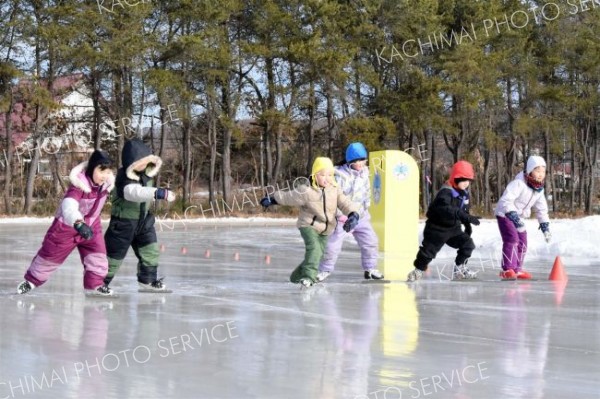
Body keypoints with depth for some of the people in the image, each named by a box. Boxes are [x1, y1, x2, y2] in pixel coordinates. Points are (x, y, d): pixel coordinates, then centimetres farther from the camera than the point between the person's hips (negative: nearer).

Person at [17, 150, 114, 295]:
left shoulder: (107, 183, -14)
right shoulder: (79, 184, -35)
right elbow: (69, 205, -52)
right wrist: (79, 224, -68)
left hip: (91, 225, 5)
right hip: (66, 225, -5)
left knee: (97, 253, -8)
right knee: (51, 253, 6)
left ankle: (94, 284, 2)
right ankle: (32, 280, 23)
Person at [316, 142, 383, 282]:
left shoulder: (364, 173, 1)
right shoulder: (340, 175, -19)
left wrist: (366, 206, 9)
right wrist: (339, 215, -20)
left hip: (360, 216, 6)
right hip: (342, 218, -6)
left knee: (371, 241, 3)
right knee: (332, 245, -5)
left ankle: (370, 269, 16)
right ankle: (324, 270, 11)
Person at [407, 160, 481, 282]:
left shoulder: (464, 192, 1)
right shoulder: (445, 192, -27)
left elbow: (464, 210, 18)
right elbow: (447, 210, -44)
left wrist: (467, 225, 14)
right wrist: (467, 217, -51)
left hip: (454, 227, 7)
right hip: (437, 227, -7)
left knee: (467, 243, -6)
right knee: (429, 249, -1)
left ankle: (460, 269, 8)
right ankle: (418, 270, 19)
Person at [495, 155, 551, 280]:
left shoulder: (539, 189, 0)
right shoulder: (519, 184, -28)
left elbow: (542, 209, 11)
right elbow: (506, 200, -38)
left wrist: (545, 226, 7)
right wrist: (514, 217, -48)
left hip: (518, 216, 9)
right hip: (505, 214, -9)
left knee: (522, 242, 9)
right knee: (512, 239, -22)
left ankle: (517, 269, 22)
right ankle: (507, 270, -21)